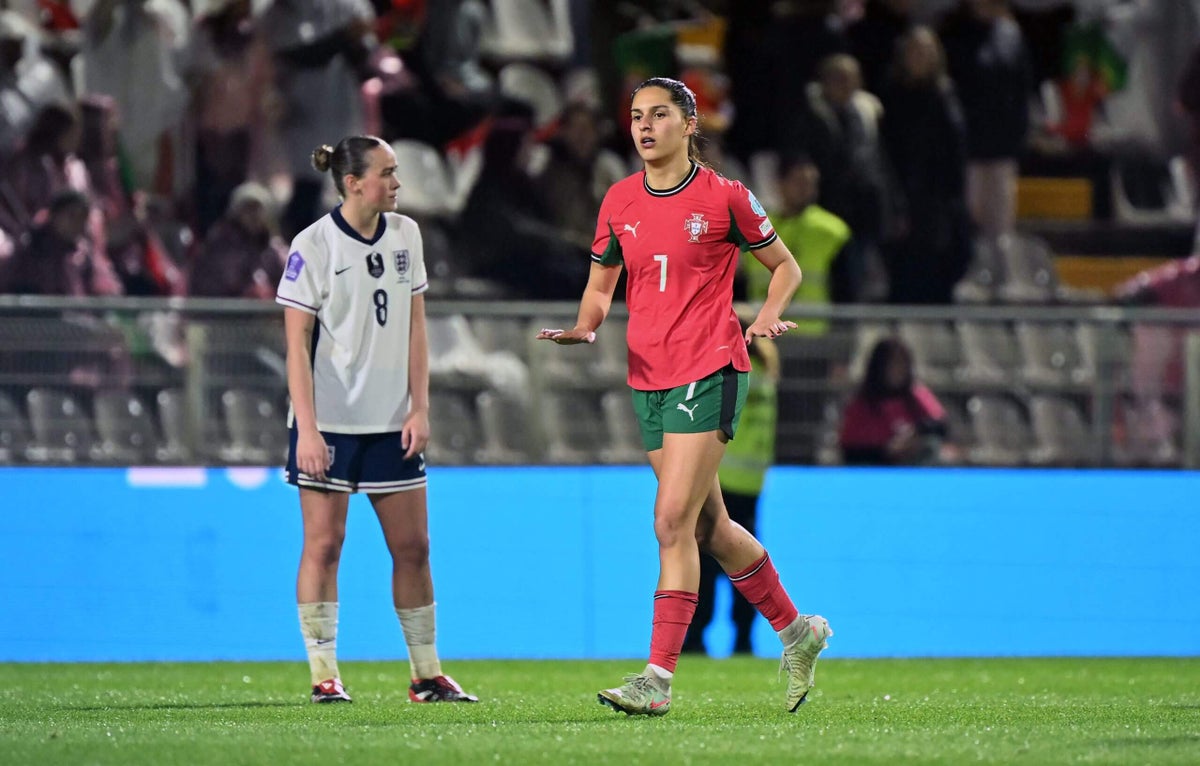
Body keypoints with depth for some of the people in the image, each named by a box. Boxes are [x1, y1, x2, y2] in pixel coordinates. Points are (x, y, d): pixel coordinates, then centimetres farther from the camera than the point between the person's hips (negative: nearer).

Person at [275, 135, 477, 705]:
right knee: (324, 543, -4)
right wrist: (307, 429, -16)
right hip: (329, 421, -5)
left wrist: (420, 407, 2)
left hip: (391, 422, 5)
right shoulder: (314, 245, -9)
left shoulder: (404, 234, 7)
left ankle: (427, 674, 12)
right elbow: (297, 344, -9)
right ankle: (324, 675, 1)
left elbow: (414, 326, 10)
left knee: (412, 546, 4)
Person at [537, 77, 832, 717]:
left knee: (674, 522, -14)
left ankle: (659, 677, -15)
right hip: (648, 377, 6)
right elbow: (601, 284, 19)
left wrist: (767, 316, -10)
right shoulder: (620, 202, 9)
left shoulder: (724, 197, -4)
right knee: (708, 525, 14)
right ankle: (795, 630, 33)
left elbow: (785, 265, 7)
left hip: (710, 372, -6)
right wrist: (586, 327, -1)